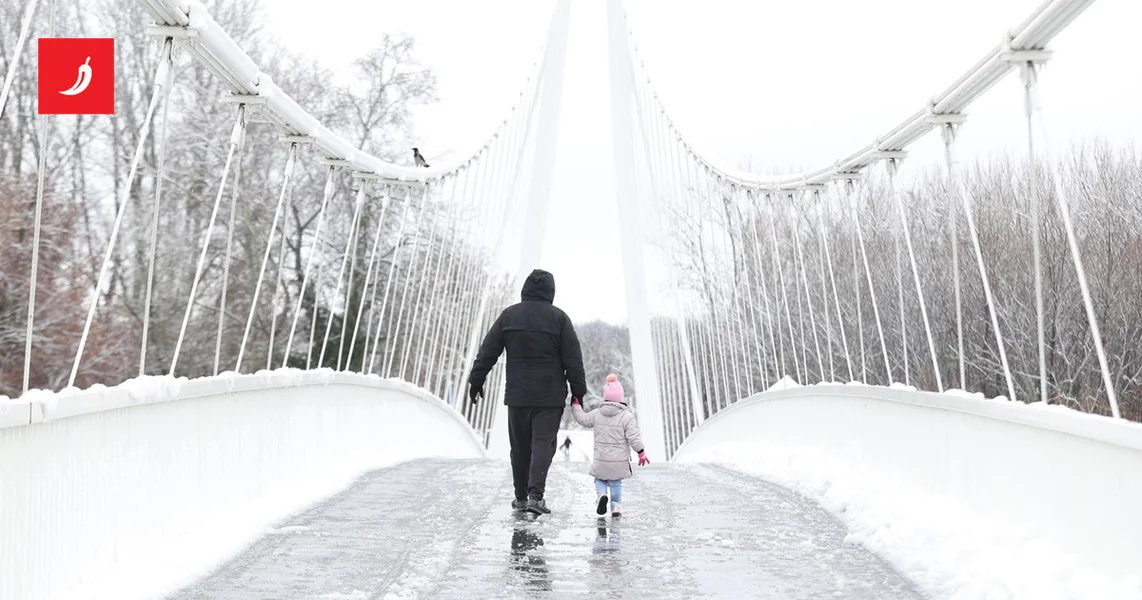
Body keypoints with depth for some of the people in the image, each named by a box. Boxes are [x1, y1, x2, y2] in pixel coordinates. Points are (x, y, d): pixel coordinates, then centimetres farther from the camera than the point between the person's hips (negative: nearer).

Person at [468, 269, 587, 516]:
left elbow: (487, 352, 5)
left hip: (517, 394, 2)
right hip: (550, 396, -2)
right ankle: (535, 495, -17)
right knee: (543, 444, -3)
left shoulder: (509, 315, 4)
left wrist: (476, 382, 12)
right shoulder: (559, 317, -2)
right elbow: (573, 359, -3)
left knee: (520, 447, 12)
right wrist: (578, 392, 4)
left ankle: (521, 496, 18)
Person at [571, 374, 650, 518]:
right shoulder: (627, 417, -10)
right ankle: (616, 506, 8)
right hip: (619, 461, -1)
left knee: (600, 480, 17)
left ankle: (602, 495, -10)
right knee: (616, 484, 13)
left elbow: (582, 419, 12)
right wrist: (641, 452, -2)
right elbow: (634, 437, -12)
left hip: (601, 460, 1)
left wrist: (575, 405, 26)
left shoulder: (596, 414, -2)